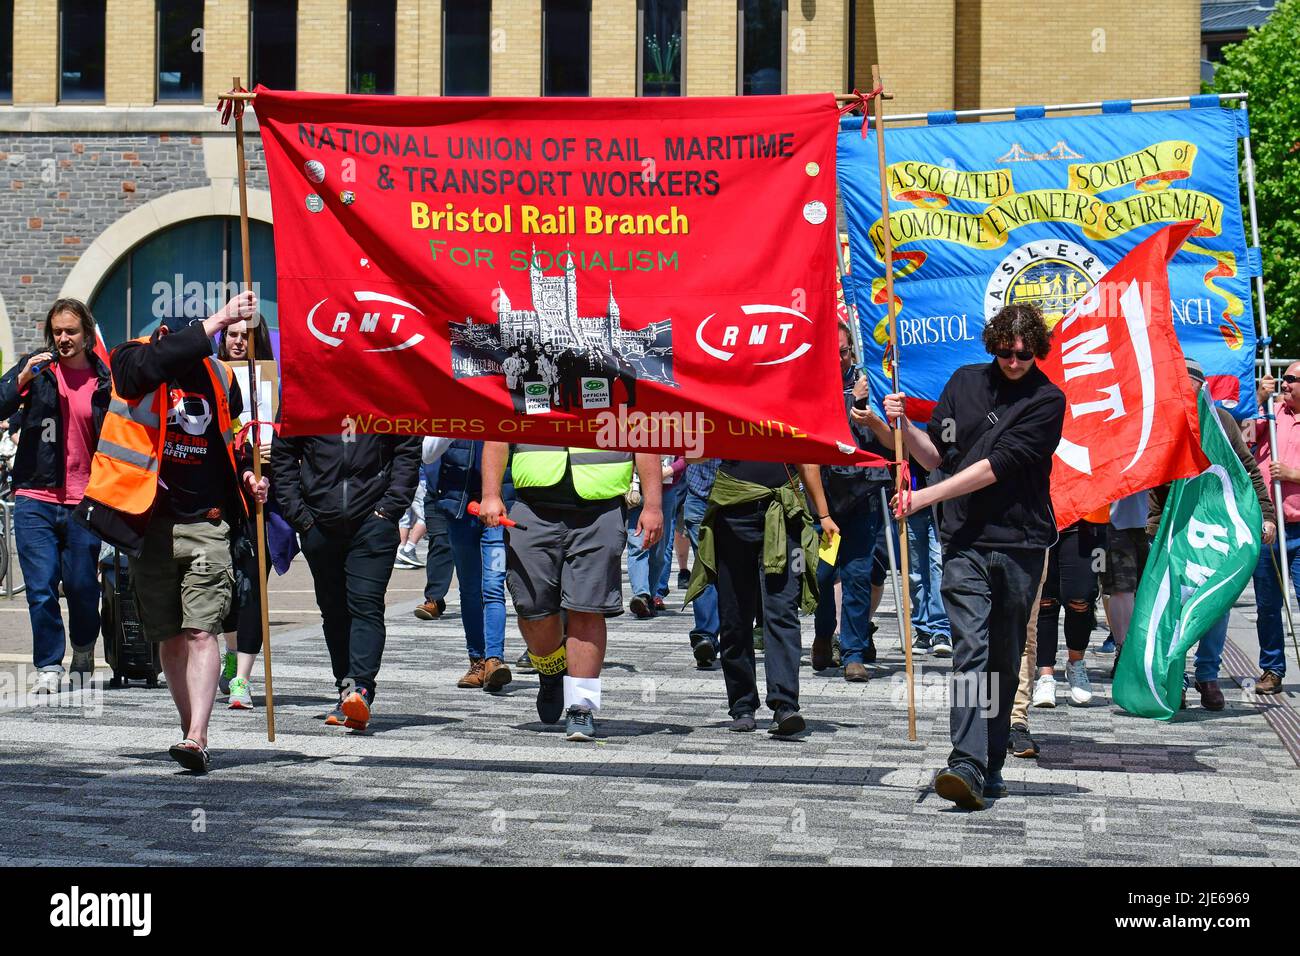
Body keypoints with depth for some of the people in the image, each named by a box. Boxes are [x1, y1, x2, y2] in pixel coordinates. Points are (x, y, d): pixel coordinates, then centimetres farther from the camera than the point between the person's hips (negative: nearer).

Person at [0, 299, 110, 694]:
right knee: (41, 589, -3)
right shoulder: (35, 367, 5)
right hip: (35, 498, 0)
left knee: (83, 588, 3)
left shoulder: (104, 381, 5)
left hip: (84, 501, 0)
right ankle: (48, 668, 7)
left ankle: (83, 655, 28)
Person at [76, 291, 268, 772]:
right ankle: (192, 730, 19)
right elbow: (163, 357, -29)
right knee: (170, 638, 8)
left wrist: (247, 475, 5)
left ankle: (196, 738, -19)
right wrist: (219, 321, -32)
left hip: (206, 524, 1)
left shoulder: (220, 375, 7)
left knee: (201, 632, -12)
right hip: (150, 524, -1)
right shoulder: (133, 362, -3)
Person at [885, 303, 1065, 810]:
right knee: (970, 649, -13)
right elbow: (937, 456, 15)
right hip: (965, 542, 1)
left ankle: (990, 768, 16)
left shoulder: (1047, 401, -3)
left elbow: (997, 467, -12)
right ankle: (966, 764, -22)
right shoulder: (965, 383, 10)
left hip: (1020, 544, -1)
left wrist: (925, 498, -14)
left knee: (1003, 659, 6)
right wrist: (904, 425, -4)